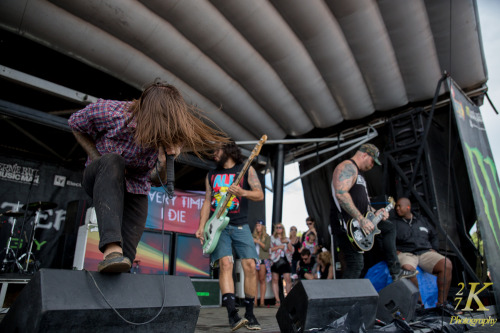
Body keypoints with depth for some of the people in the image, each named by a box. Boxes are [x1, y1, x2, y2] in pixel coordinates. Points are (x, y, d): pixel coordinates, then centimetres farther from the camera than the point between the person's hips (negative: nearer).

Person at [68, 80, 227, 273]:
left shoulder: (166, 138, -20)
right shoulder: (110, 112, -26)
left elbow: (157, 181, -13)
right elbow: (75, 124, -4)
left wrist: (165, 159, -34)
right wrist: (98, 161, -13)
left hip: (134, 191, 2)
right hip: (99, 182, -2)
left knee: (126, 256, -13)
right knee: (113, 161, -39)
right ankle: (111, 249, -48)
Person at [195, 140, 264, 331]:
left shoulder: (246, 169, 5)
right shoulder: (211, 175, 16)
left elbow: (260, 195, -2)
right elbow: (207, 202, 14)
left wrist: (242, 192, -22)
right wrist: (201, 227, 3)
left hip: (240, 226, -2)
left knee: (250, 266, -8)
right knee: (225, 263, -17)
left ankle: (249, 314, 9)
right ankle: (232, 313, -18)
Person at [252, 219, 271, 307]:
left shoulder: (267, 237, 9)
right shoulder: (253, 236, 14)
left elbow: (266, 247, -3)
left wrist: (258, 242, -9)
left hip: (263, 259, -2)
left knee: (262, 280, -3)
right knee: (255, 280, -4)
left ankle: (262, 301, 0)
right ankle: (255, 301, -4)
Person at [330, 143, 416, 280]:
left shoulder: (358, 173, 21)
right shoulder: (348, 167, -13)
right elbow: (341, 194, -30)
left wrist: (375, 212, 12)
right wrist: (361, 219, -29)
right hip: (345, 224, -11)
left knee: (389, 228, 20)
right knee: (356, 264, -10)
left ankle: (395, 271, 23)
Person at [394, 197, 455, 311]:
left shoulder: (422, 220, 22)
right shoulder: (394, 223, 10)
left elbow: (434, 236, 28)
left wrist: (433, 249, 10)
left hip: (425, 252, 4)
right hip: (405, 254, -4)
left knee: (447, 264, -23)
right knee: (407, 269, -38)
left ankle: (441, 302, -13)